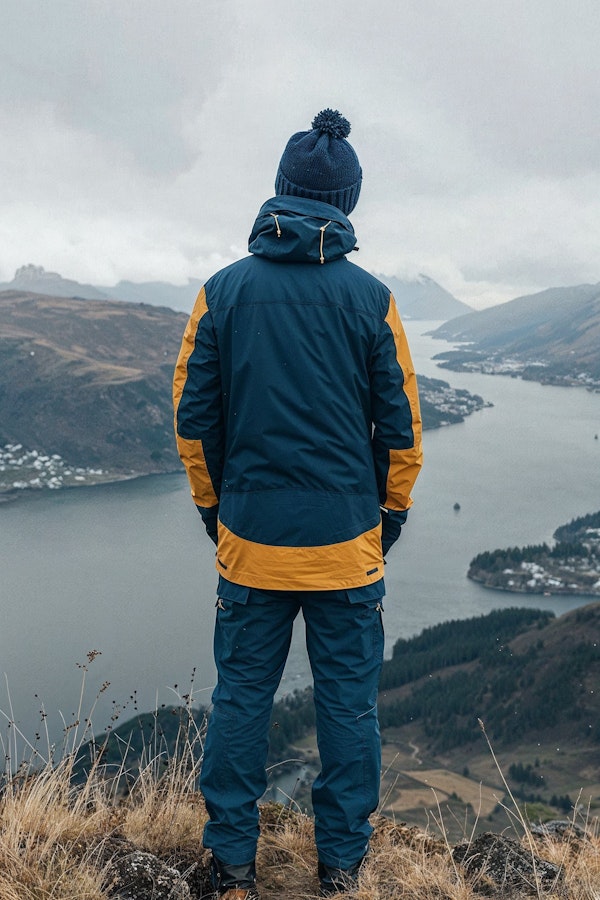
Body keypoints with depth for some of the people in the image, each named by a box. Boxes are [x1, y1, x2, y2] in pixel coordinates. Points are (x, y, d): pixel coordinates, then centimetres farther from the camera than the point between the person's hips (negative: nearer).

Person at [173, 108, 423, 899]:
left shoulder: (223, 291, -2)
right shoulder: (369, 298, -4)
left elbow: (193, 418, 1)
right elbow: (400, 425, 0)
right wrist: (392, 513, 13)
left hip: (250, 538, 1)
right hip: (346, 540, 0)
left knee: (241, 695, 12)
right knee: (348, 698, 12)